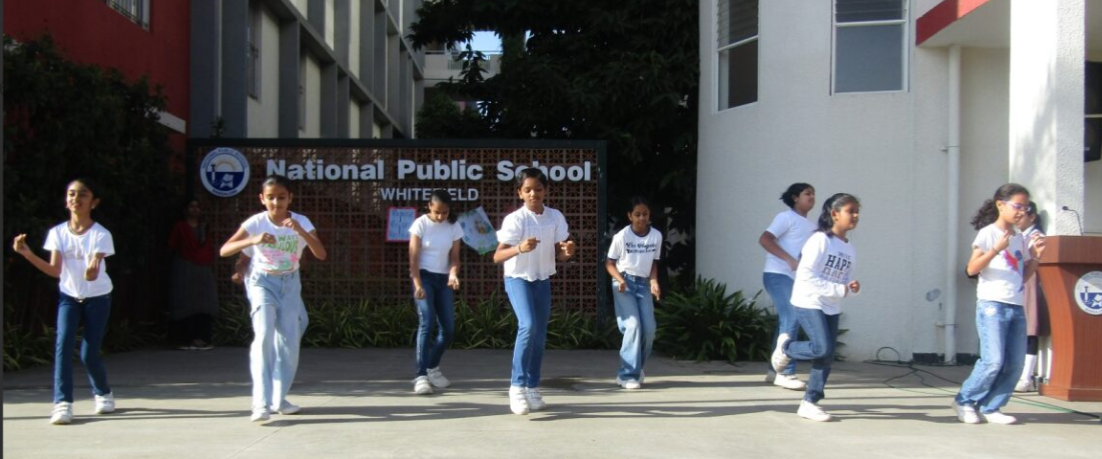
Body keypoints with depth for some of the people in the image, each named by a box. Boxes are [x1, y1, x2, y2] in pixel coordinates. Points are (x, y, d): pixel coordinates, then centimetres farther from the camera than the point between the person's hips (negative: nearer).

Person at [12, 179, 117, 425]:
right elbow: (54, 270, -12)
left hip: (97, 298, -2)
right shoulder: (57, 233, -5)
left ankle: (103, 393, 25)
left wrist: (92, 271, -51)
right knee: (63, 344, -18)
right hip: (69, 296, 2)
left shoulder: (101, 234, -14)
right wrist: (28, 254, -25)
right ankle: (63, 403, -16)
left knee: (89, 354, -3)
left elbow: (94, 272, -26)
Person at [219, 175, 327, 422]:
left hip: (289, 284, 3)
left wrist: (300, 230, -37)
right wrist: (253, 240, -39)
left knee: (289, 342, 2)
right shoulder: (256, 222, -16)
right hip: (262, 282, -3)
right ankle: (261, 403, -22)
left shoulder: (301, 221, -12)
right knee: (264, 336, -20)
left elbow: (321, 254, -24)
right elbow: (224, 250, -23)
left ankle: (279, 399, 19)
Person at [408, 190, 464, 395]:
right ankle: (421, 376, -19)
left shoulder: (454, 228, 2)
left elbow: (454, 257, 3)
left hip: (443, 279, 4)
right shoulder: (421, 224, -7)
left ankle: (432, 367, 28)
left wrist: (453, 274, -19)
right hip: (424, 277, -4)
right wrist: (418, 285, -21)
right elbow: (414, 257, -10)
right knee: (427, 322, -21)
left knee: (449, 329, 3)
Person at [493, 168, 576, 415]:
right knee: (528, 326, -25)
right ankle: (517, 386, -17)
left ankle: (533, 388, 19)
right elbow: (497, 257, -23)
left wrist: (567, 251, -23)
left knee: (540, 336, 6)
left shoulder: (555, 217, -4)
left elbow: (559, 254, 1)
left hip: (543, 280, 5)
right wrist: (520, 248, -41)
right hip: (518, 279, -5)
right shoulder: (514, 219, -17)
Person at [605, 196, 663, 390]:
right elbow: (609, 263, -5)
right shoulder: (622, 236, -12)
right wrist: (619, 279, -22)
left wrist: (654, 281, -8)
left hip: (643, 284, 4)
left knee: (649, 328, -3)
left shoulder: (656, 236, -2)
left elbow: (653, 263, 9)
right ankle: (627, 374, -9)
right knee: (633, 325, -15)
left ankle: (635, 367, 19)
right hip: (624, 282, -4)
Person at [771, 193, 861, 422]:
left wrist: (852, 287, -8)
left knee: (827, 357, 3)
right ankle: (785, 346, 10)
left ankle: (809, 403, 12)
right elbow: (806, 276, -21)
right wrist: (840, 290, -22)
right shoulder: (820, 240, -15)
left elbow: (845, 280, 16)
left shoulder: (850, 250, 9)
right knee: (823, 349, -18)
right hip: (808, 303, -8)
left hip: (831, 308, 8)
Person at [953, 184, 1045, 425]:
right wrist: (996, 249, -25)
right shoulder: (988, 233, -4)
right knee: (993, 361, -14)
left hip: (1016, 307, 7)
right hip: (992, 305, -7)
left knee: (1014, 364, 3)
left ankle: (990, 407, 14)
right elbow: (972, 268, -13)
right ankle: (964, 401, 4)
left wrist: (1036, 256, 5)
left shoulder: (1020, 239, 16)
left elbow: (1024, 276, 21)